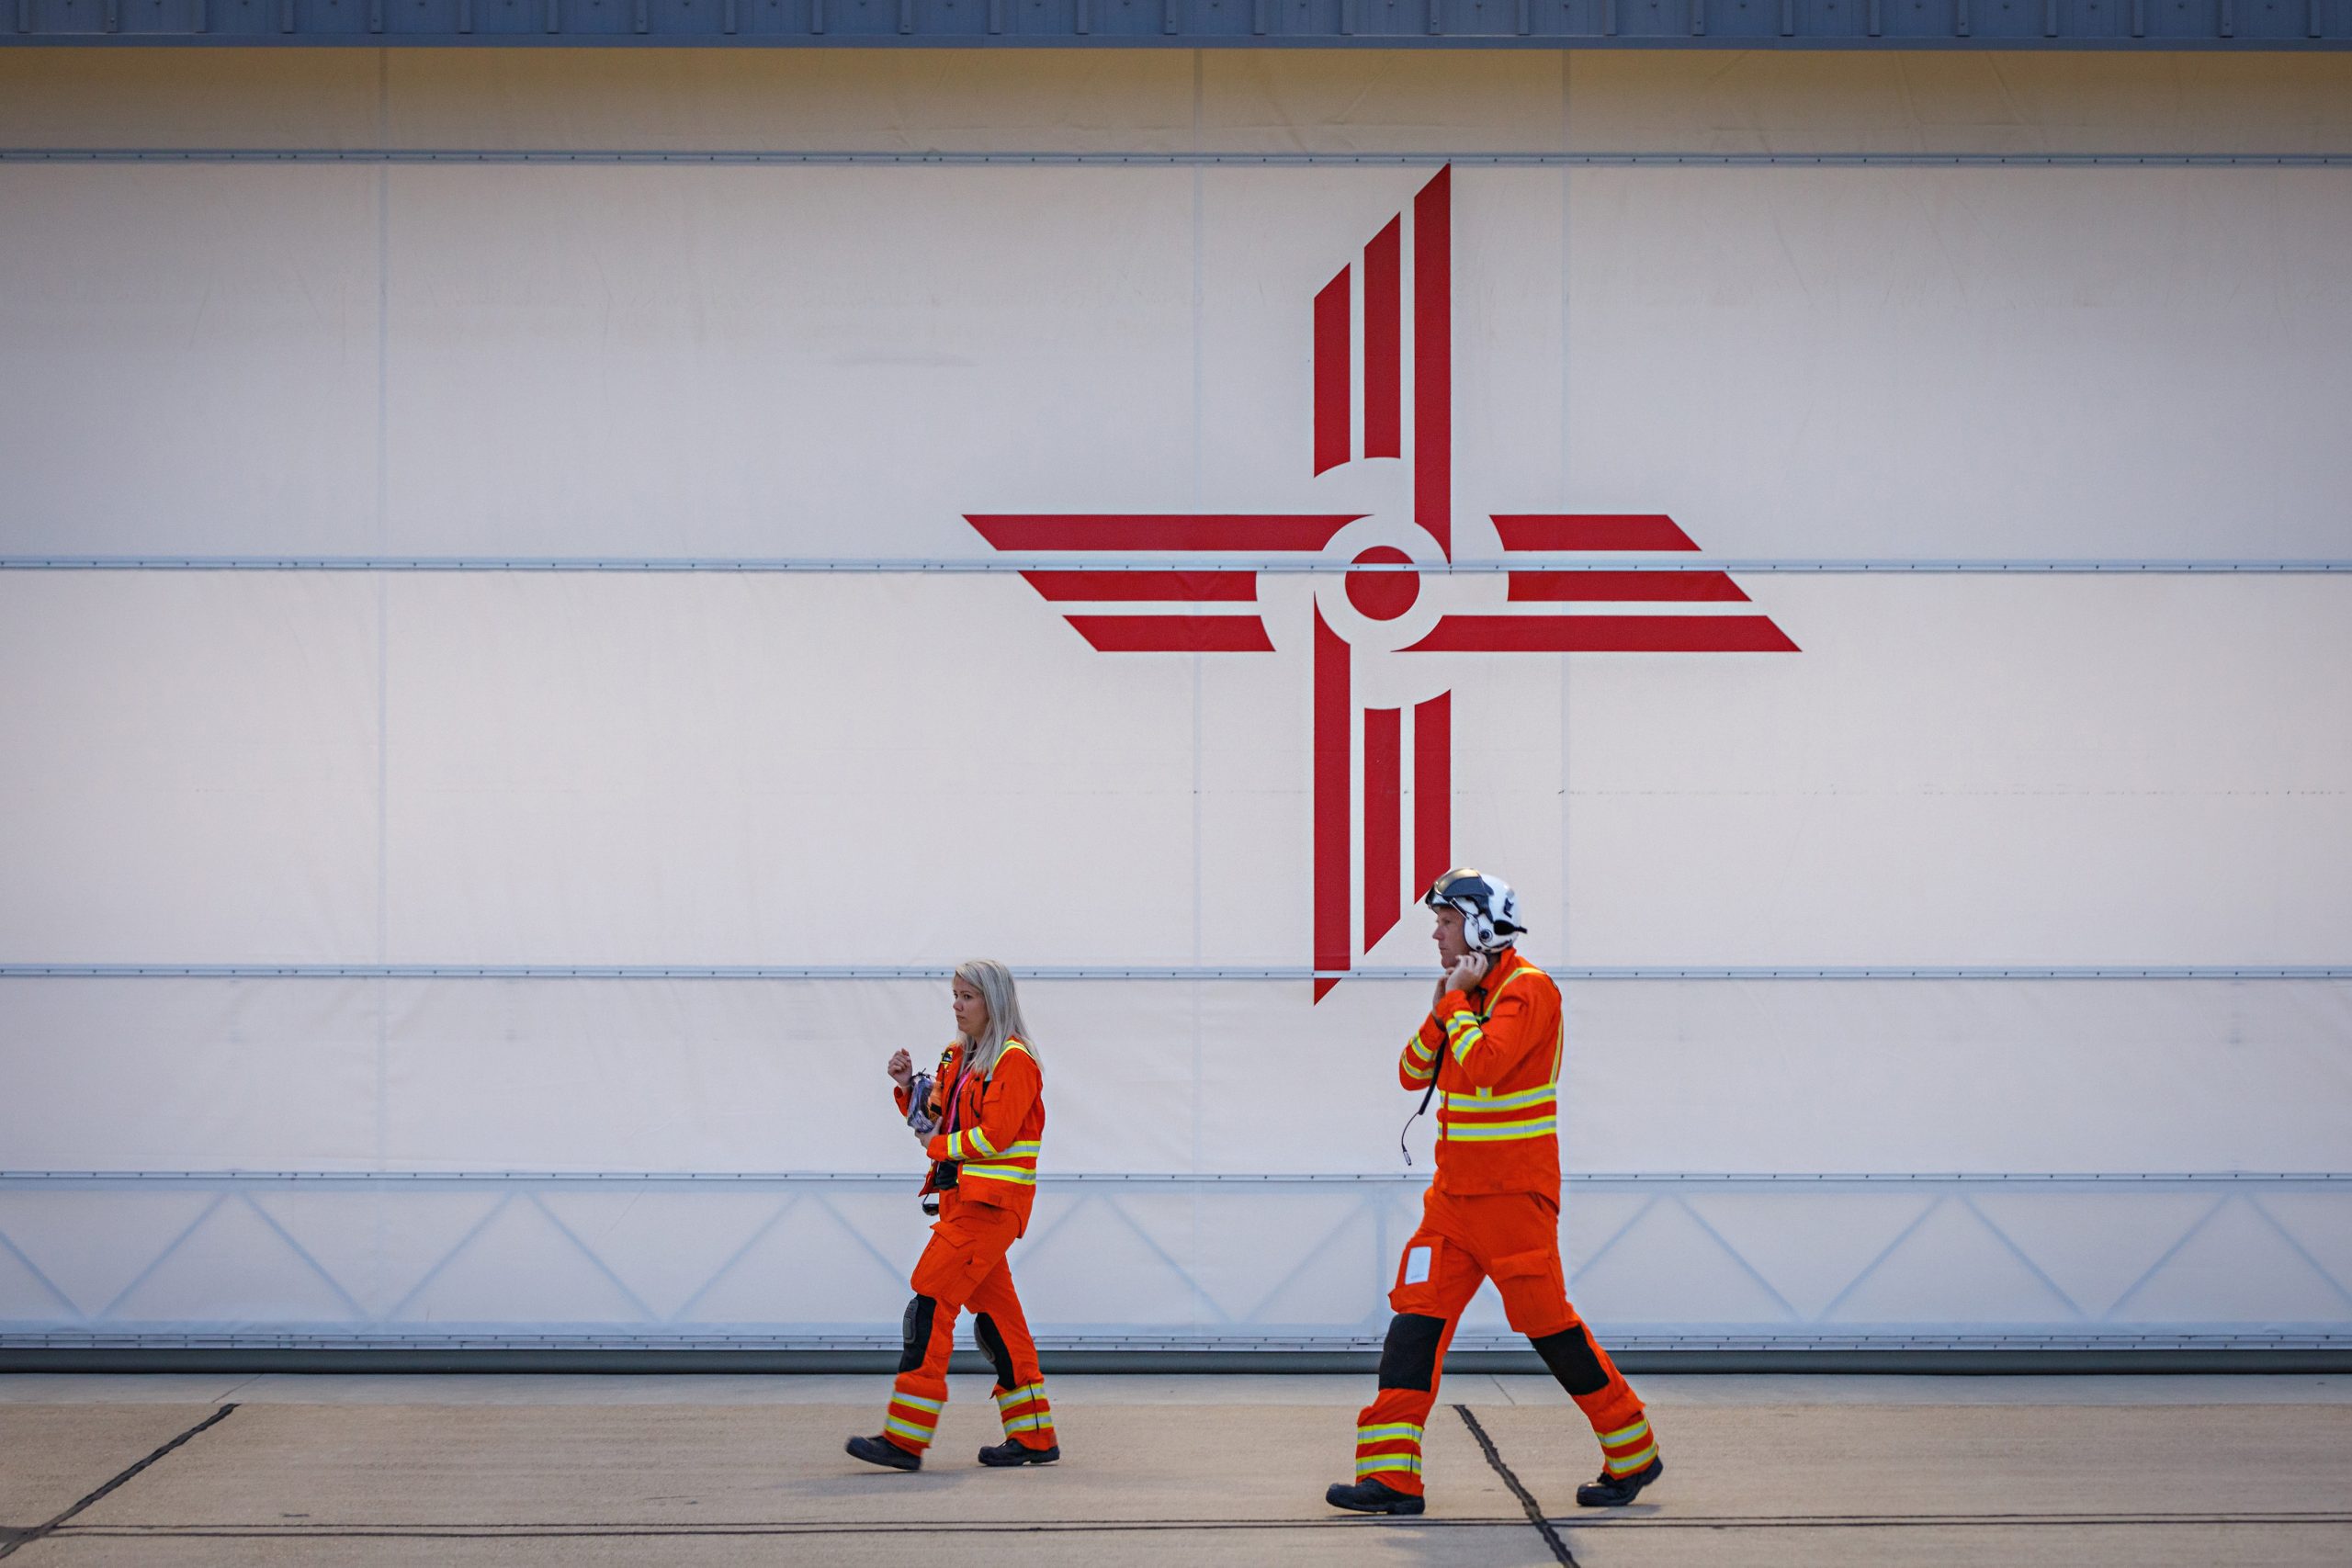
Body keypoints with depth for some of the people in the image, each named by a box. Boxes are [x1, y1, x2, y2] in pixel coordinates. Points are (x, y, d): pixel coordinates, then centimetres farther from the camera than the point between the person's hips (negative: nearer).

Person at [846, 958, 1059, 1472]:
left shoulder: (1015, 1060, -10)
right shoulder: (959, 1057, 17)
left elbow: (994, 1133, -18)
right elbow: (934, 1121, 22)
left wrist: (940, 1147, -7)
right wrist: (908, 1087, 5)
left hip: (990, 1202, -9)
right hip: (962, 1198, 9)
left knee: (930, 1304, -14)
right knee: (995, 1313, 10)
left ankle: (905, 1438, -16)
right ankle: (1034, 1437, 16)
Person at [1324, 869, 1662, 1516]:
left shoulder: (1528, 989, -13)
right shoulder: (1467, 993, 15)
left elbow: (1482, 1063, -26)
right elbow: (1415, 1073, 11)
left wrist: (1457, 1002, -14)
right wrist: (1443, 1007, -1)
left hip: (1514, 1194, -8)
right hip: (1455, 1192, 8)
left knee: (1548, 1323, -2)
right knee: (1417, 1315, -1)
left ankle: (1634, 1455, 14)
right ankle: (1391, 1475, -2)